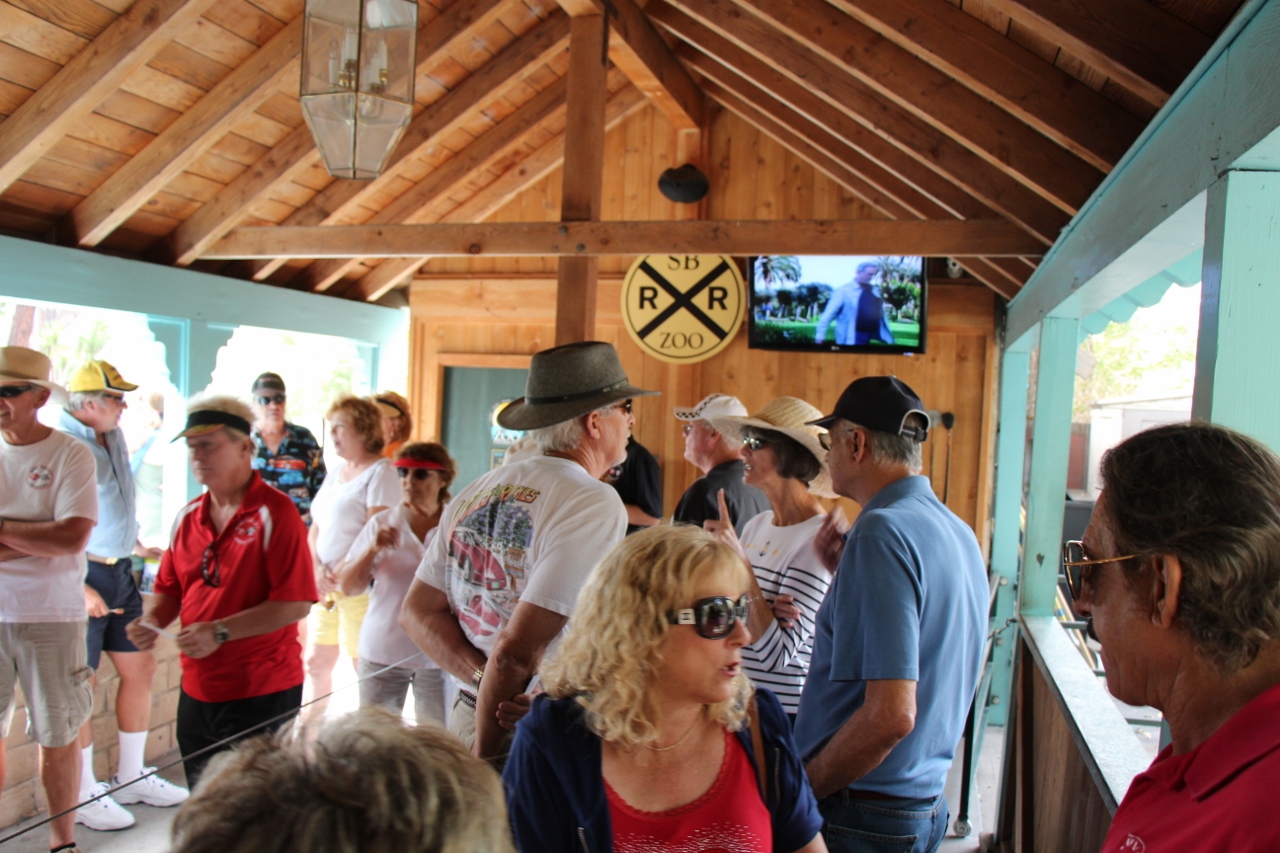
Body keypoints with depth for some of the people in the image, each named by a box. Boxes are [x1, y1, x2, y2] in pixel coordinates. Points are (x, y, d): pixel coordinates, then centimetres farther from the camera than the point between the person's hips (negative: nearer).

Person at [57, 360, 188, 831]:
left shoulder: (112, 437, 9)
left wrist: (139, 547, 23)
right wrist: (78, 586, -22)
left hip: (120, 571, 9)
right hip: (81, 577, -9)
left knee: (140, 667, 13)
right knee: (81, 683, 2)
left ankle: (132, 777, 28)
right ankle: (85, 795, 16)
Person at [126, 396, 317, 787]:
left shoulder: (274, 512, -13)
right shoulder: (188, 517, 8)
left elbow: (296, 603, -19)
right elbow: (170, 589, 17)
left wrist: (221, 632, -24)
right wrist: (151, 621, -3)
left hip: (262, 693, -6)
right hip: (197, 691, 7)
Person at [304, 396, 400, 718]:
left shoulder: (381, 471, -8)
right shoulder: (335, 474, 17)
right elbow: (315, 528, 15)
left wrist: (341, 574, -15)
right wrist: (317, 568, -3)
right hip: (325, 585, 8)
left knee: (365, 667, -2)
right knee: (316, 664, 13)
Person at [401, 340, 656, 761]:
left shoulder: (479, 490, 4)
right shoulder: (596, 505, -18)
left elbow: (417, 611, 4)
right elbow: (517, 648, -24)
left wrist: (486, 679, -6)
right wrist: (486, 756, -12)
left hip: (470, 713, 7)